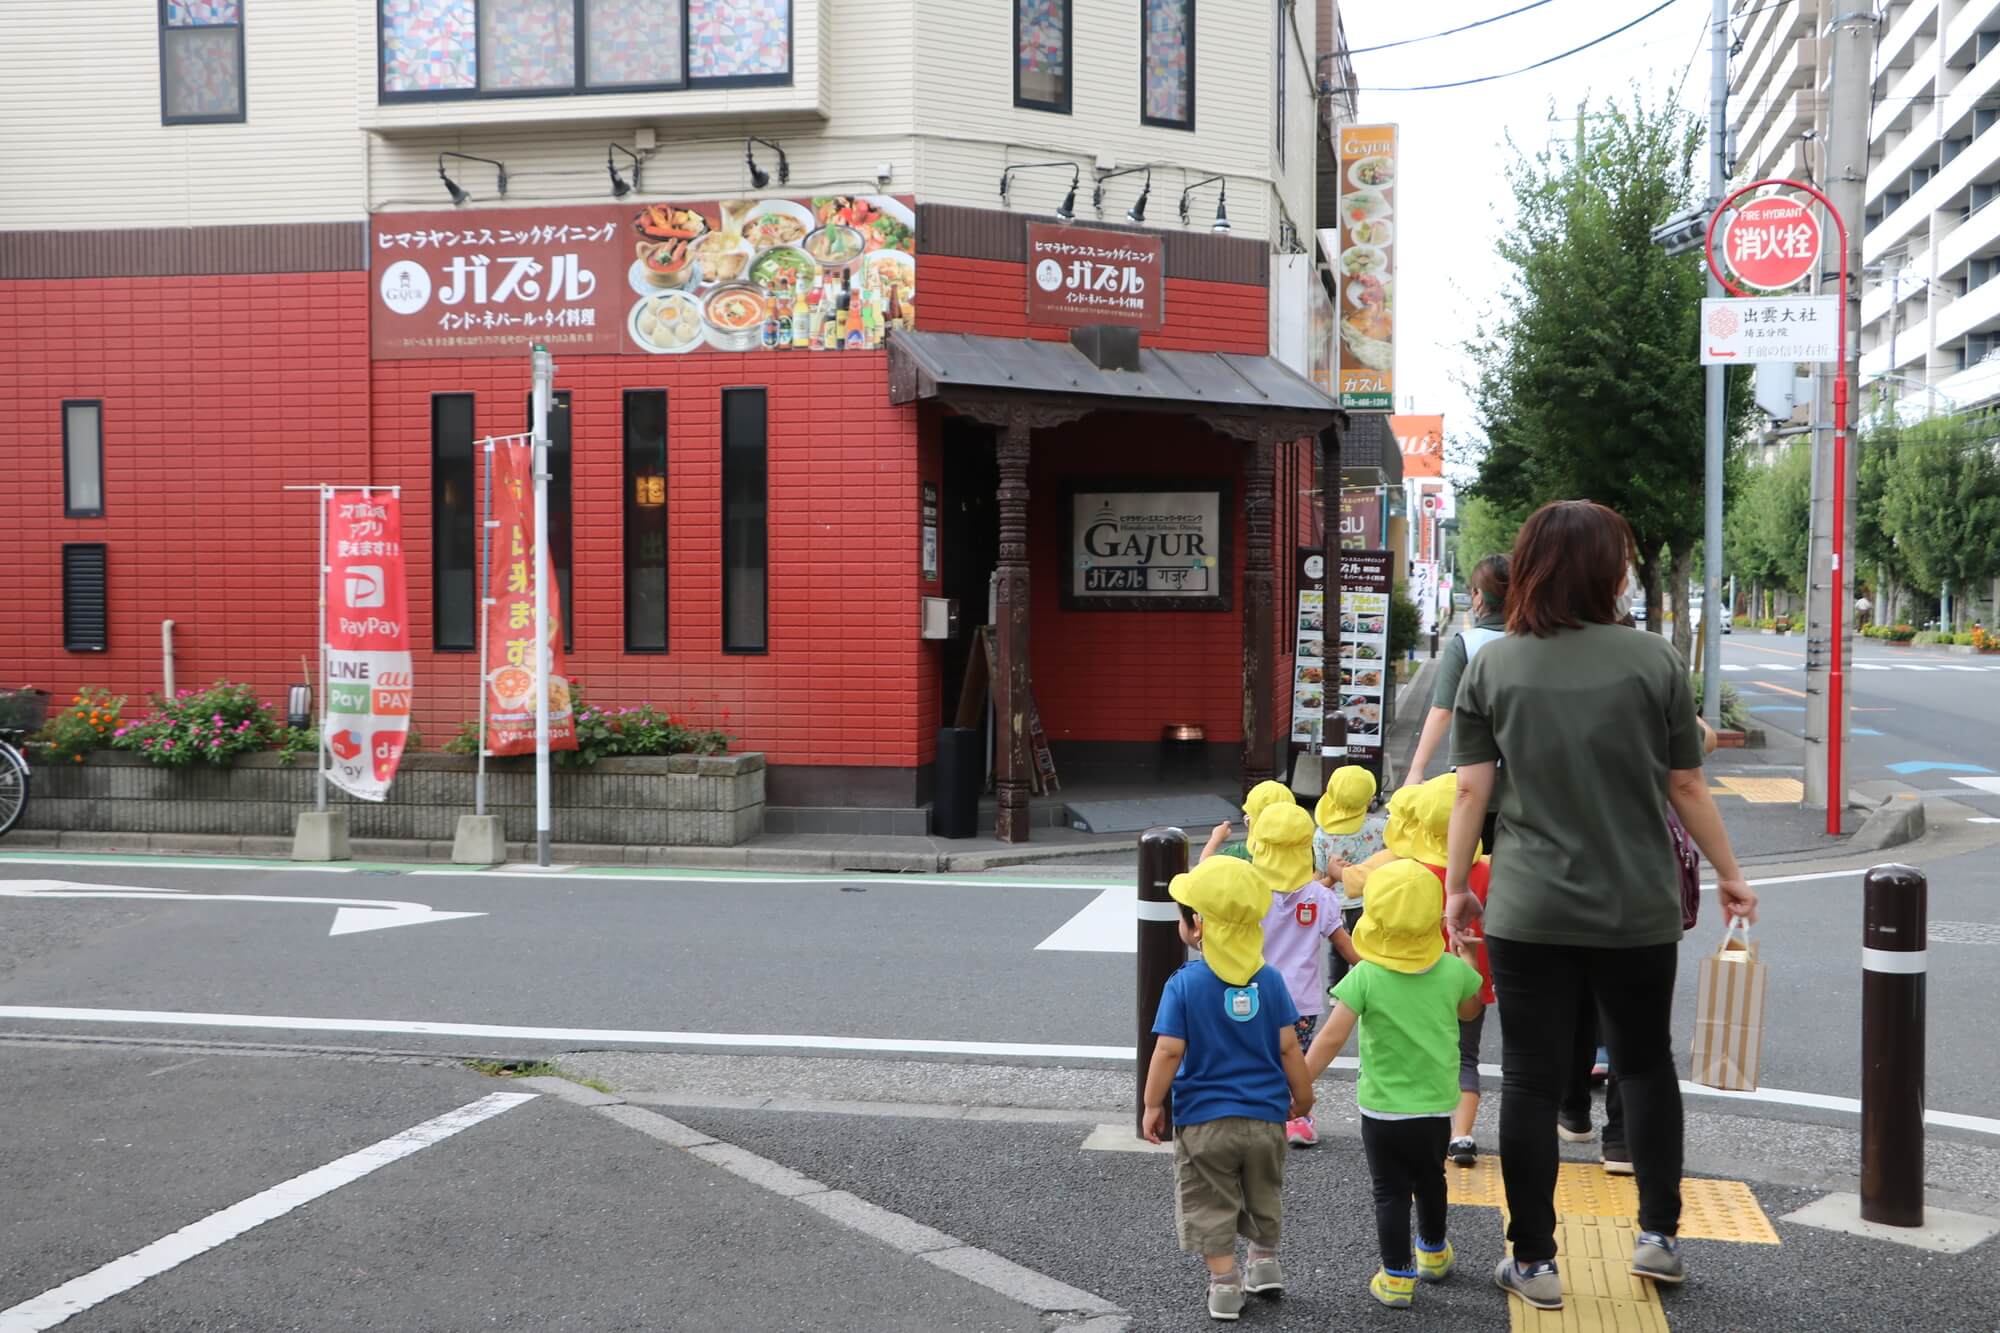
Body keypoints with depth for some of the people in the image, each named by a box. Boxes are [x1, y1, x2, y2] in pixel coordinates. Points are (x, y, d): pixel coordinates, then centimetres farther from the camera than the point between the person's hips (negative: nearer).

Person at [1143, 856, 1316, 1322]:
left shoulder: (1183, 985, -16)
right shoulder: (1269, 980, -7)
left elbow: (1169, 1051, -16)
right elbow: (1289, 1046, -3)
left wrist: (1152, 1105, -4)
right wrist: (1302, 1097, 12)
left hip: (1204, 1119, -4)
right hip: (1265, 1116, 4)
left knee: (1211, 1205, 10)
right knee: (1262, 1197, 26)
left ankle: (1224, 1283, 11)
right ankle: (1265, 1259, 38)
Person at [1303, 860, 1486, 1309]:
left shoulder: (1364, 977, -18)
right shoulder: (1453, 970, -8)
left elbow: (1332, 1038, -21)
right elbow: (1469, 1010, 14)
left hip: (1383, 1108, -4)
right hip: (1437, 1105, 4)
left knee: (1391, 1192, 8)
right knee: (1430, 1179, 26)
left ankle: (1396, 1276, 9)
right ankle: (1433, 1252, 45)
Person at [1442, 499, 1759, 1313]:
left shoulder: (1492, 667, -3)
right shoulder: (1654, 660, -5)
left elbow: (1471, 790, -4)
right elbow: (1686, 788, 0)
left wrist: (1455, 886, 6)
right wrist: (1729, 874, 13)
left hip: (1528, 912, 0)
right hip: (1636, 911, 0)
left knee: (1531, 1082, 7)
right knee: (1645, 1064, 20)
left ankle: (1534, 1261, 13)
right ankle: (1658, 1235, 25)